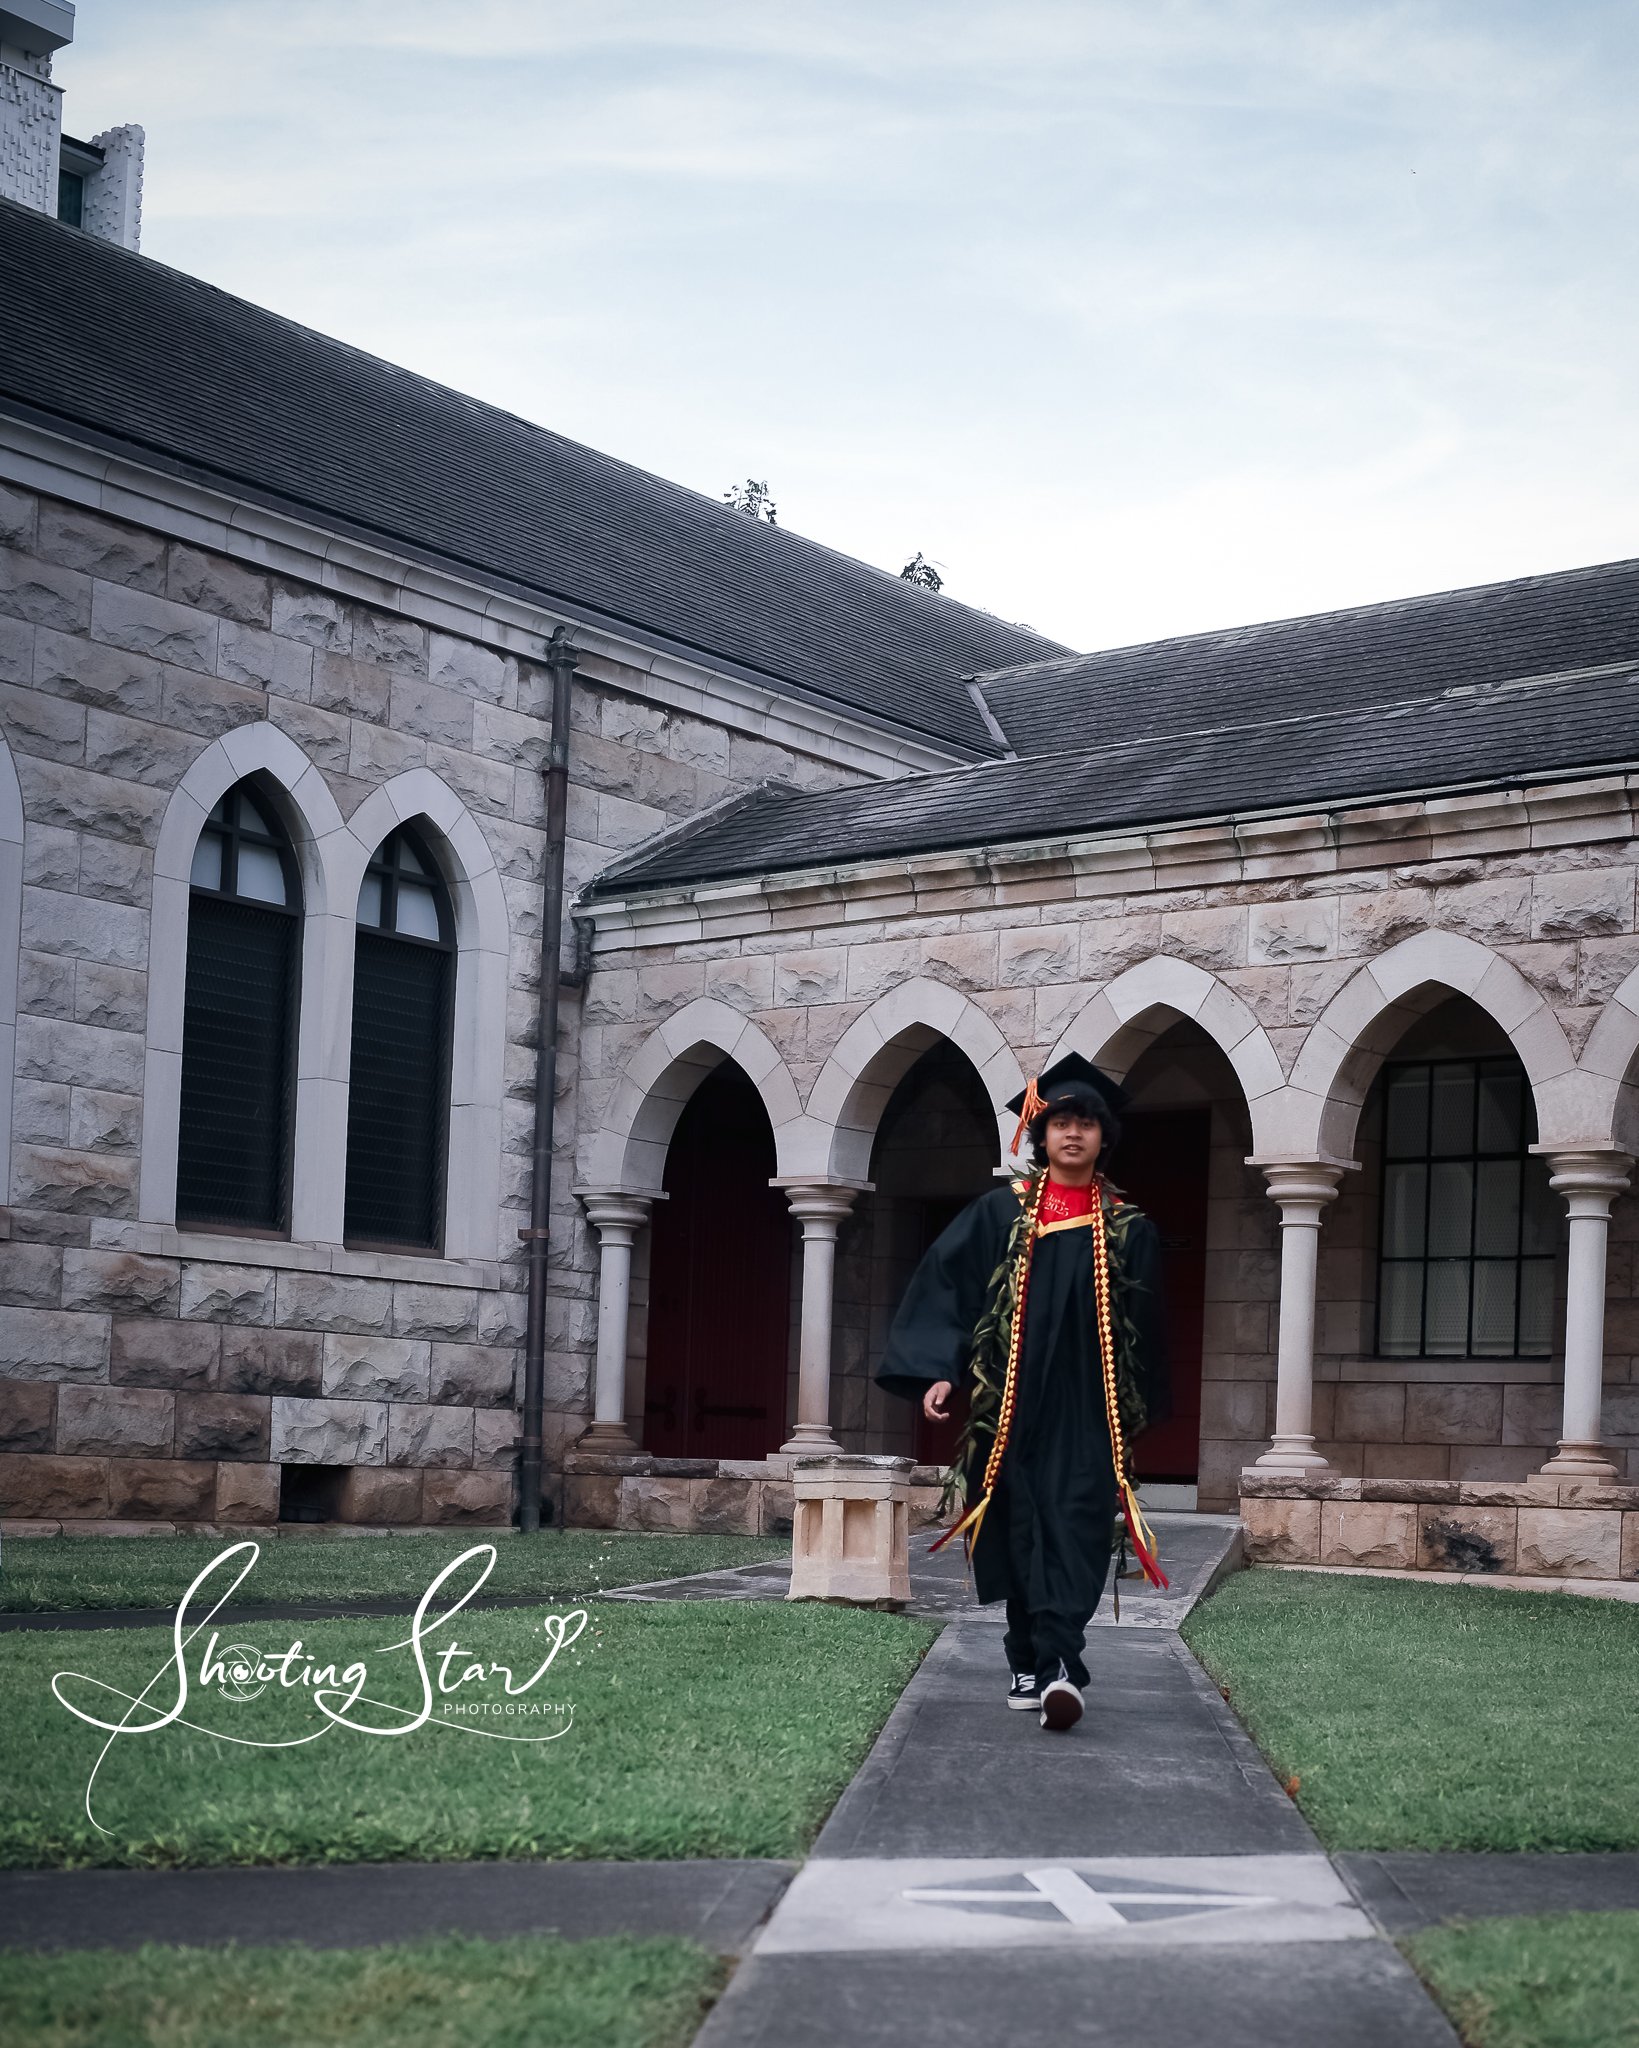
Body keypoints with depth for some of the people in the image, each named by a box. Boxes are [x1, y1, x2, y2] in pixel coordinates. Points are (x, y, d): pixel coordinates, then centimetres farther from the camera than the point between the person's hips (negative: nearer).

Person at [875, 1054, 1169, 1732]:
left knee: (1075, 1529, -13)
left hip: (1089, 1409, -1)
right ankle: (1028, 1664, 15)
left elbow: (1144, 1326, 12)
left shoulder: (1127, 1228, 7)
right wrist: (939, 1370, -12)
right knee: (1022, 1532, 4)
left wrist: (1138, 1412, 11)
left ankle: (1058, 1663, -24)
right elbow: (944, 1284, 0)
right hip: (1013, 1404, 1)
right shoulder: (1000, 1212, 5)